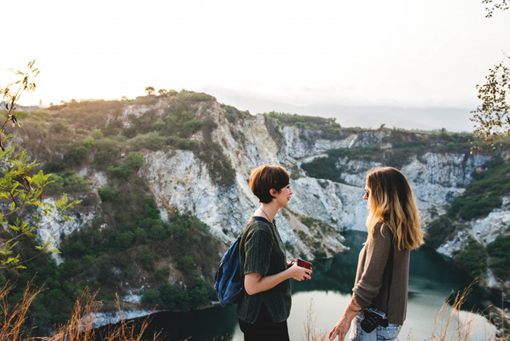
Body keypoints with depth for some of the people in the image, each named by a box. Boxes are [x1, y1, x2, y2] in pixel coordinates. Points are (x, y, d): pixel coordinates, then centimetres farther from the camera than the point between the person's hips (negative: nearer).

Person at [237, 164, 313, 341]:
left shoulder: (267, 222, 4)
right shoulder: (259, 231, -25)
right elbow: (251, 286, -25)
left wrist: (288, 266, 1)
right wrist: (290, 273, -17)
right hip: (261, 320, -9)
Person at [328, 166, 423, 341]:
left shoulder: (382, 228, -19)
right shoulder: (400, 227, 6)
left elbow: (369, 283, -21)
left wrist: (346, 318, -15)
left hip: (374, 320, -8)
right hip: (391, 317, 8)